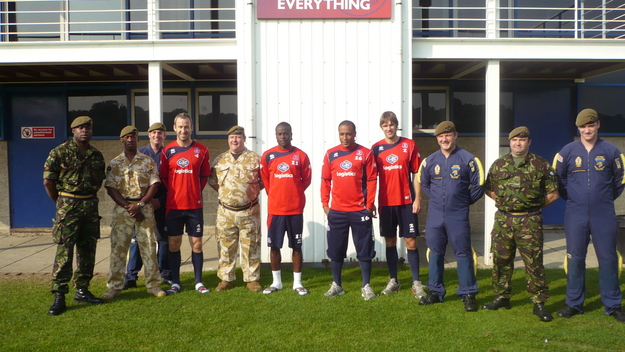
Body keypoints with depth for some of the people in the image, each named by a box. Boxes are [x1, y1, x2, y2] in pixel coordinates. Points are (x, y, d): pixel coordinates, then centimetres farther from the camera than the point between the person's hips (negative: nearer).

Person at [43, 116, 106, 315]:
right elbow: (48, 182, -3)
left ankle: (82, 290, 20)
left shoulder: (96, 155, 10)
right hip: (68, 206, -5)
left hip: (90, 206, 5)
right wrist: (61, 203, 1)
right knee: (64, 250, -7)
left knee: (87, 249, 9)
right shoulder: (59, 152, -5)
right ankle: (59, 295, -3)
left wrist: (90, 198, 12)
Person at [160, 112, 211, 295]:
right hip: (173, 205, 0)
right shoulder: (167, 151, 3)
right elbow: (163, 177, 10)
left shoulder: (201, 150, 3)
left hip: (195, 204, 0)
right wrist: (175, 192, 3)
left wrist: (195, 191, 3)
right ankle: (175, 283, 15)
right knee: (174, 244, 5)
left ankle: (198, 282, 13)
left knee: (196, 243, 3)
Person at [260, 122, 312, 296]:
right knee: (274, 246, 8)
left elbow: (306, 179, 6)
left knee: (296, 246, 5)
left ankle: (297, 283, 16)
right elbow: (265, 180, 12)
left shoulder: (301, 156, -1)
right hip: (274, 209, 1)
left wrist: (294, 194, 6)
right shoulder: (267, 156, 2)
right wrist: (275, 195, 12)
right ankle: (276, 282, 22)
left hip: (295, 209, -1)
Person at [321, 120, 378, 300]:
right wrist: (325, 204, 4)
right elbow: (325, 181, 8)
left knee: (364, 250, 4)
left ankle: (366, 286, 14)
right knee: (335, 249, 9)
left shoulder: (365, 153, -2)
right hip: (336, 211, 2)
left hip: (360, 211, -2)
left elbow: (372, 180, -2)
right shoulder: (330, 154, 5)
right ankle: (336, 285, 22)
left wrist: (370, 205, -5)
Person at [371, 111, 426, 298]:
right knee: (390, 241, 9)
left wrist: (417, 198, -5)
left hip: (406, 202, -2)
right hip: (386, 203, 2)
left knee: (411, 242, 0)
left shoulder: (409, 145, 0)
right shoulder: (376, 148, 5)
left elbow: (416, 174, 1)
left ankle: (416, 282, 8)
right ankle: (393, 281, 20)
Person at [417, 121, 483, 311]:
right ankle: (435, 291, 21)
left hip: (458, 217, -3)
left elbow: (478, 185, 2)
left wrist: (464, 201, 8)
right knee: (435, 253, 10)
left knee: (463, 253, 0)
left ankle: (468, 294, 10)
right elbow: (423, 183, 20)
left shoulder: (468, 159, -4)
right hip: (434, 216, 4)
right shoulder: (430, 161, 6)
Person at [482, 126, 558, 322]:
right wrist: (503, 202, 7)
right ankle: (502, 298, 22)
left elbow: (553, 194, 4)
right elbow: (488, 189, 18)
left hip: (529, 222, -3)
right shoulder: (499, 165, 10)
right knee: (501, 260, 9)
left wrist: (534, 205, 1)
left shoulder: (540, 165, 2)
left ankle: (539, 303, 7)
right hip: (503, 220, 3)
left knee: (534, 262, -3)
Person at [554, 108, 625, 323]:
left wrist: (606, 199, 13)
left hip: (604, 215, 0)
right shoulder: (568, 151, 2)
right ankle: (573, 303, 15)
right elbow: (558, 178, 11)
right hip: (575, 215, 0)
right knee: (575, 259, 5)